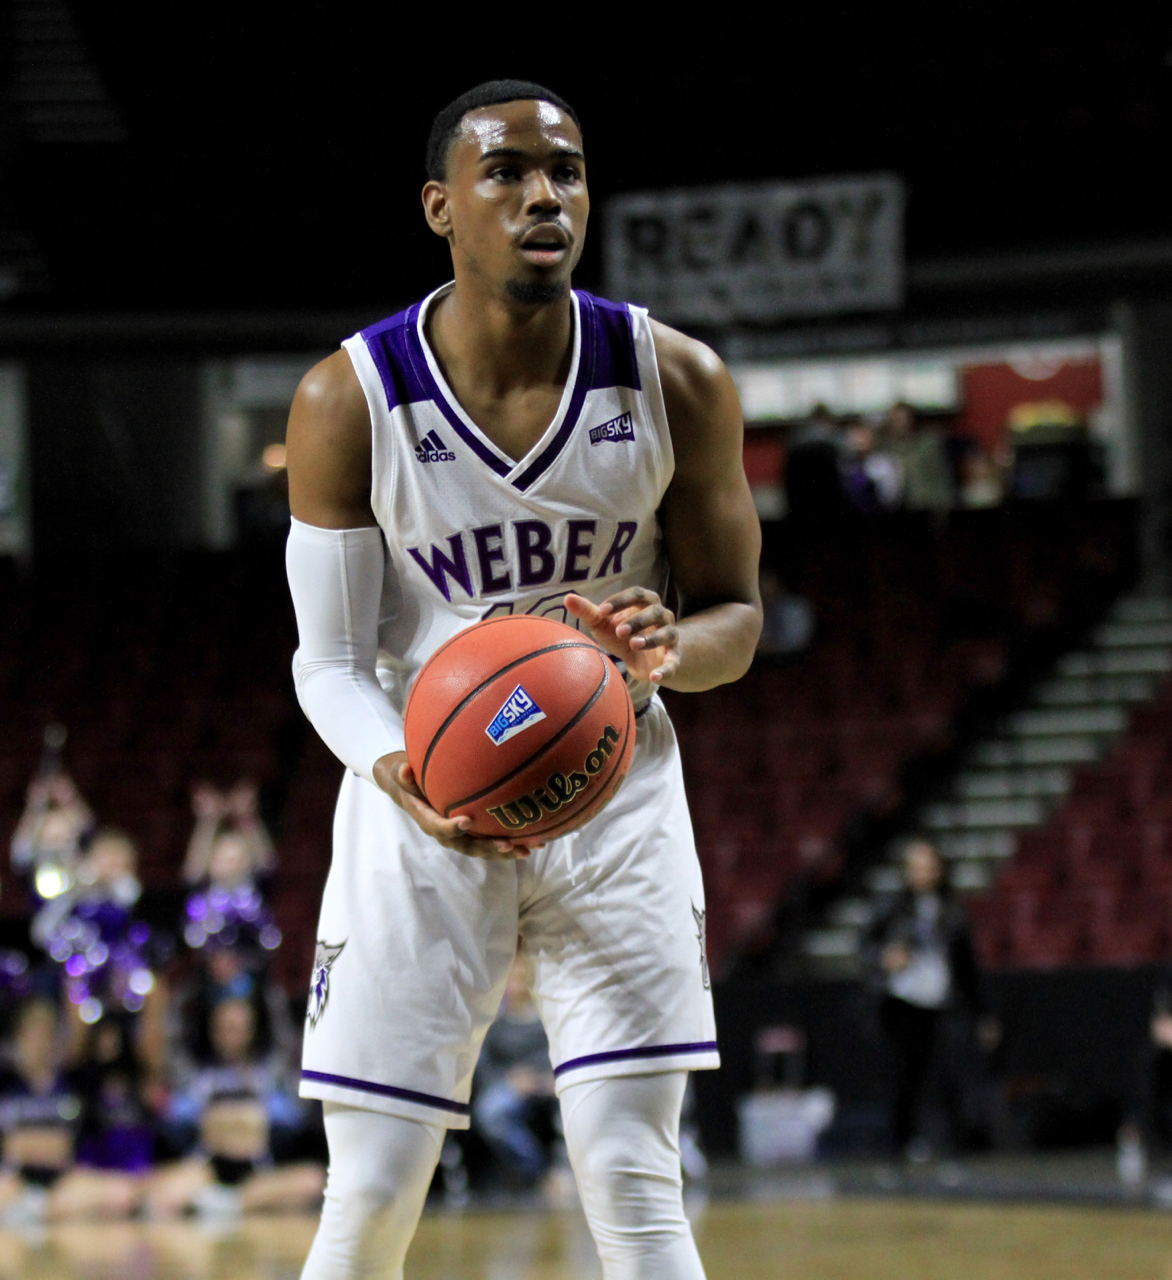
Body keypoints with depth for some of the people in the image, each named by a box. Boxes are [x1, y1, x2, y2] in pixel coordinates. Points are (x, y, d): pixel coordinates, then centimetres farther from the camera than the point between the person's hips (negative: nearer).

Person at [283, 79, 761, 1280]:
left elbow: (735, 612, 3)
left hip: (613, 788, 1)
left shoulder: (675, 380, -8)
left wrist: (668, 651, -23)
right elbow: (329, 660, -6)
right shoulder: (350, 402, -11)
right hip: (429, 796, -1)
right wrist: (400, 777, -28)